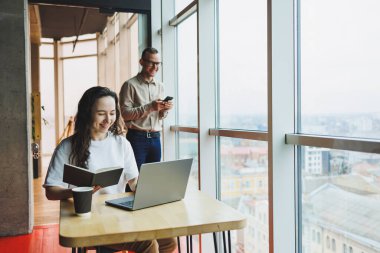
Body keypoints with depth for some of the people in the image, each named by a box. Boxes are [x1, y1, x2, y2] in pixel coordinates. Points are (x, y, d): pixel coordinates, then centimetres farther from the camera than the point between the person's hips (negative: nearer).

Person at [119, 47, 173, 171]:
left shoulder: (160, 86, 13)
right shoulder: (130, 85, -6)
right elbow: (125, 114, -14)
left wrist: (164, 109, -5)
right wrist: (150, 107, -19)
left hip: (155, 137, 5)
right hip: (137, 137, -5)